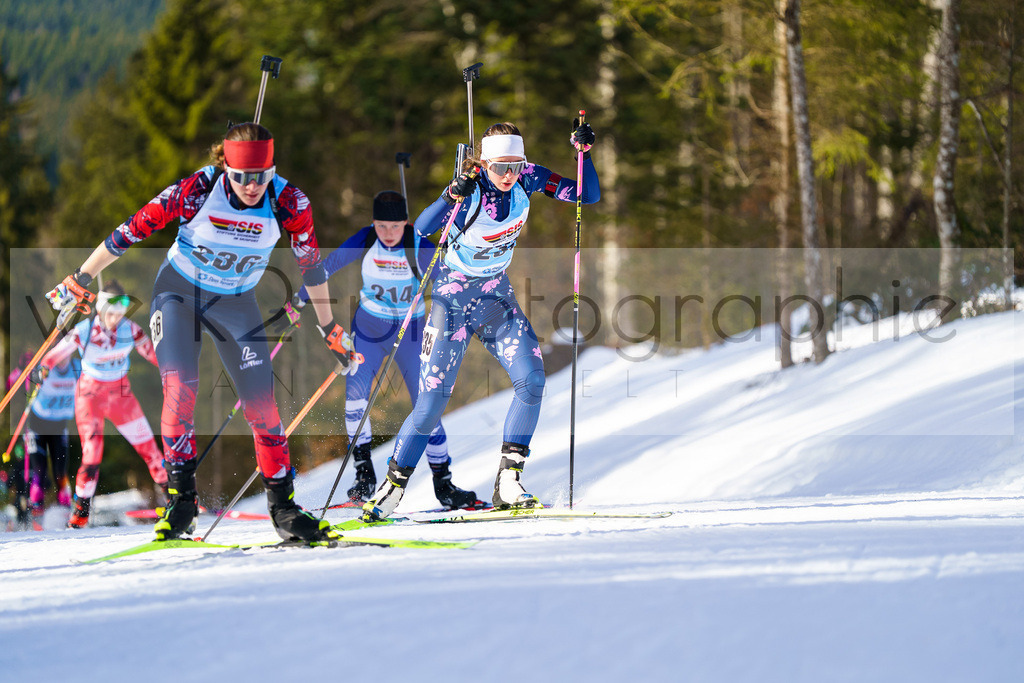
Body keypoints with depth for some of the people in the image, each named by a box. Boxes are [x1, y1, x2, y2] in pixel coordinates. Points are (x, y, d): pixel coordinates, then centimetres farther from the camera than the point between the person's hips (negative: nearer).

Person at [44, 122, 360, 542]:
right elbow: (131, 231, -18)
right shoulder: (198, 190, -27)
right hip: (179, 292, -2)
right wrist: (79, 282, -12)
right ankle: (180, 499, -13)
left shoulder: (289, 204, -21)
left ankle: (282, 506, 7)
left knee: (262, 403, -5)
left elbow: (311, 265, -4)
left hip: (236, 303, 2)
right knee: (180, 386, -22)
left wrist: (330, 331, 5)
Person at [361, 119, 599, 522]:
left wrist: (584, 152, -22)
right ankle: (392, 488, 4)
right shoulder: (471, 189, -23)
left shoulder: (527, 180, -10)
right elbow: (421, 229, -36)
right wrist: (454, 195, -52)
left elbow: (588, 196, -6)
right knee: (433, 399, -10)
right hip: (455, 296, -4)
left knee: (531, 381, -14)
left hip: (496, 294, 4)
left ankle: (507, 485, -7)